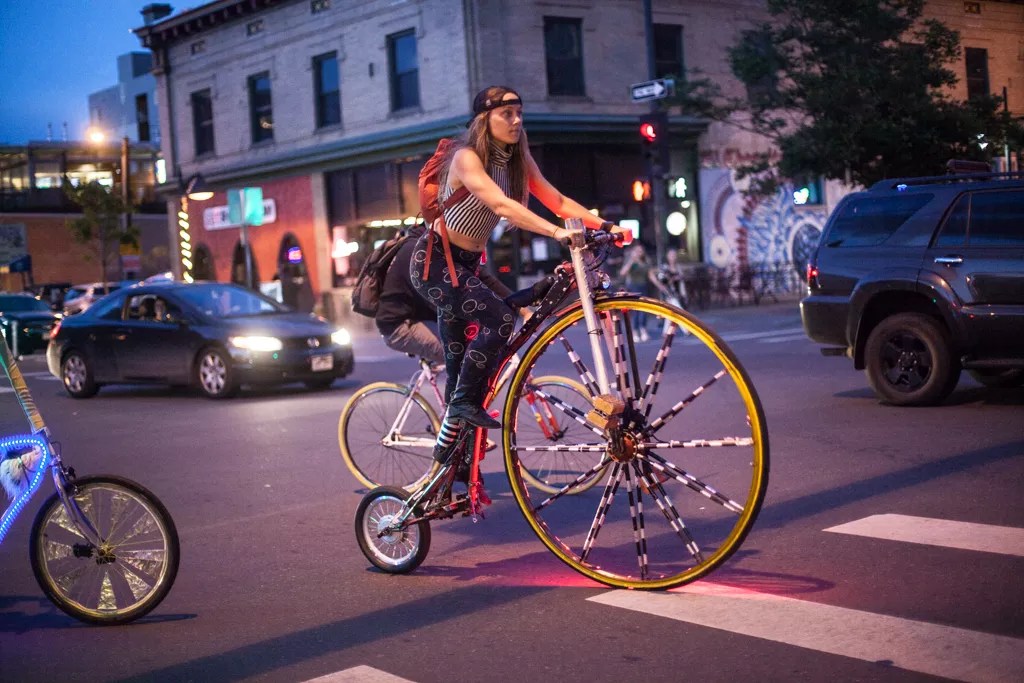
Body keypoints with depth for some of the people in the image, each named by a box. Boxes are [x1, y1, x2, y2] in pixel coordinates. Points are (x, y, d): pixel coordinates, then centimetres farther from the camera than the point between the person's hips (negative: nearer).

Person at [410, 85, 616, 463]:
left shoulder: (518, 160, 3)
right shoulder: (466, 158, -20)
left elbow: (557, 200, -3)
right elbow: (502, 205, -33)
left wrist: (604, 225, -16)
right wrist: (557, 232, -43)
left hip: (466, 264, 8)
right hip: (434, 261, -8)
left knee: (461, 366, 10)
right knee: (499, 317, -27)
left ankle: (448, 446, 22)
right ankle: (466, 403, -13)